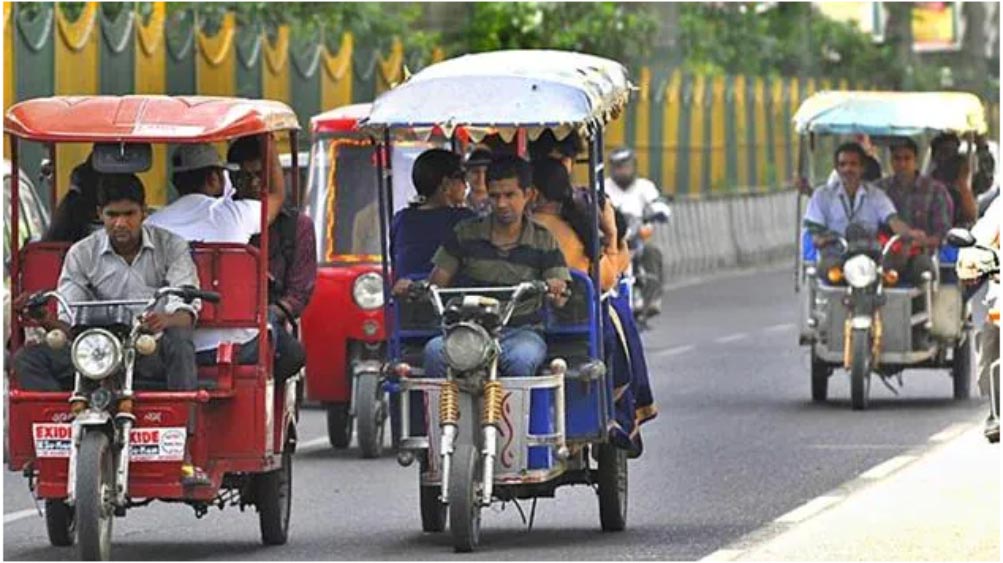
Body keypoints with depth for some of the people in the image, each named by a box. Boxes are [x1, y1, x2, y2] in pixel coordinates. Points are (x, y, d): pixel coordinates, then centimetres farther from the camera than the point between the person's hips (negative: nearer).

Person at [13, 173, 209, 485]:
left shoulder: (170, 246, 4)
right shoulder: (82, 255, 8)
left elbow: (187, 312, -9)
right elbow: (68, 323, 2)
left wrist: (166, 319, -34)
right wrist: (46, 320, -23)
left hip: (153, 355, -2)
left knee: (179, 342, -39)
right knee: (28, 359, -19)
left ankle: (183, 450, -40)